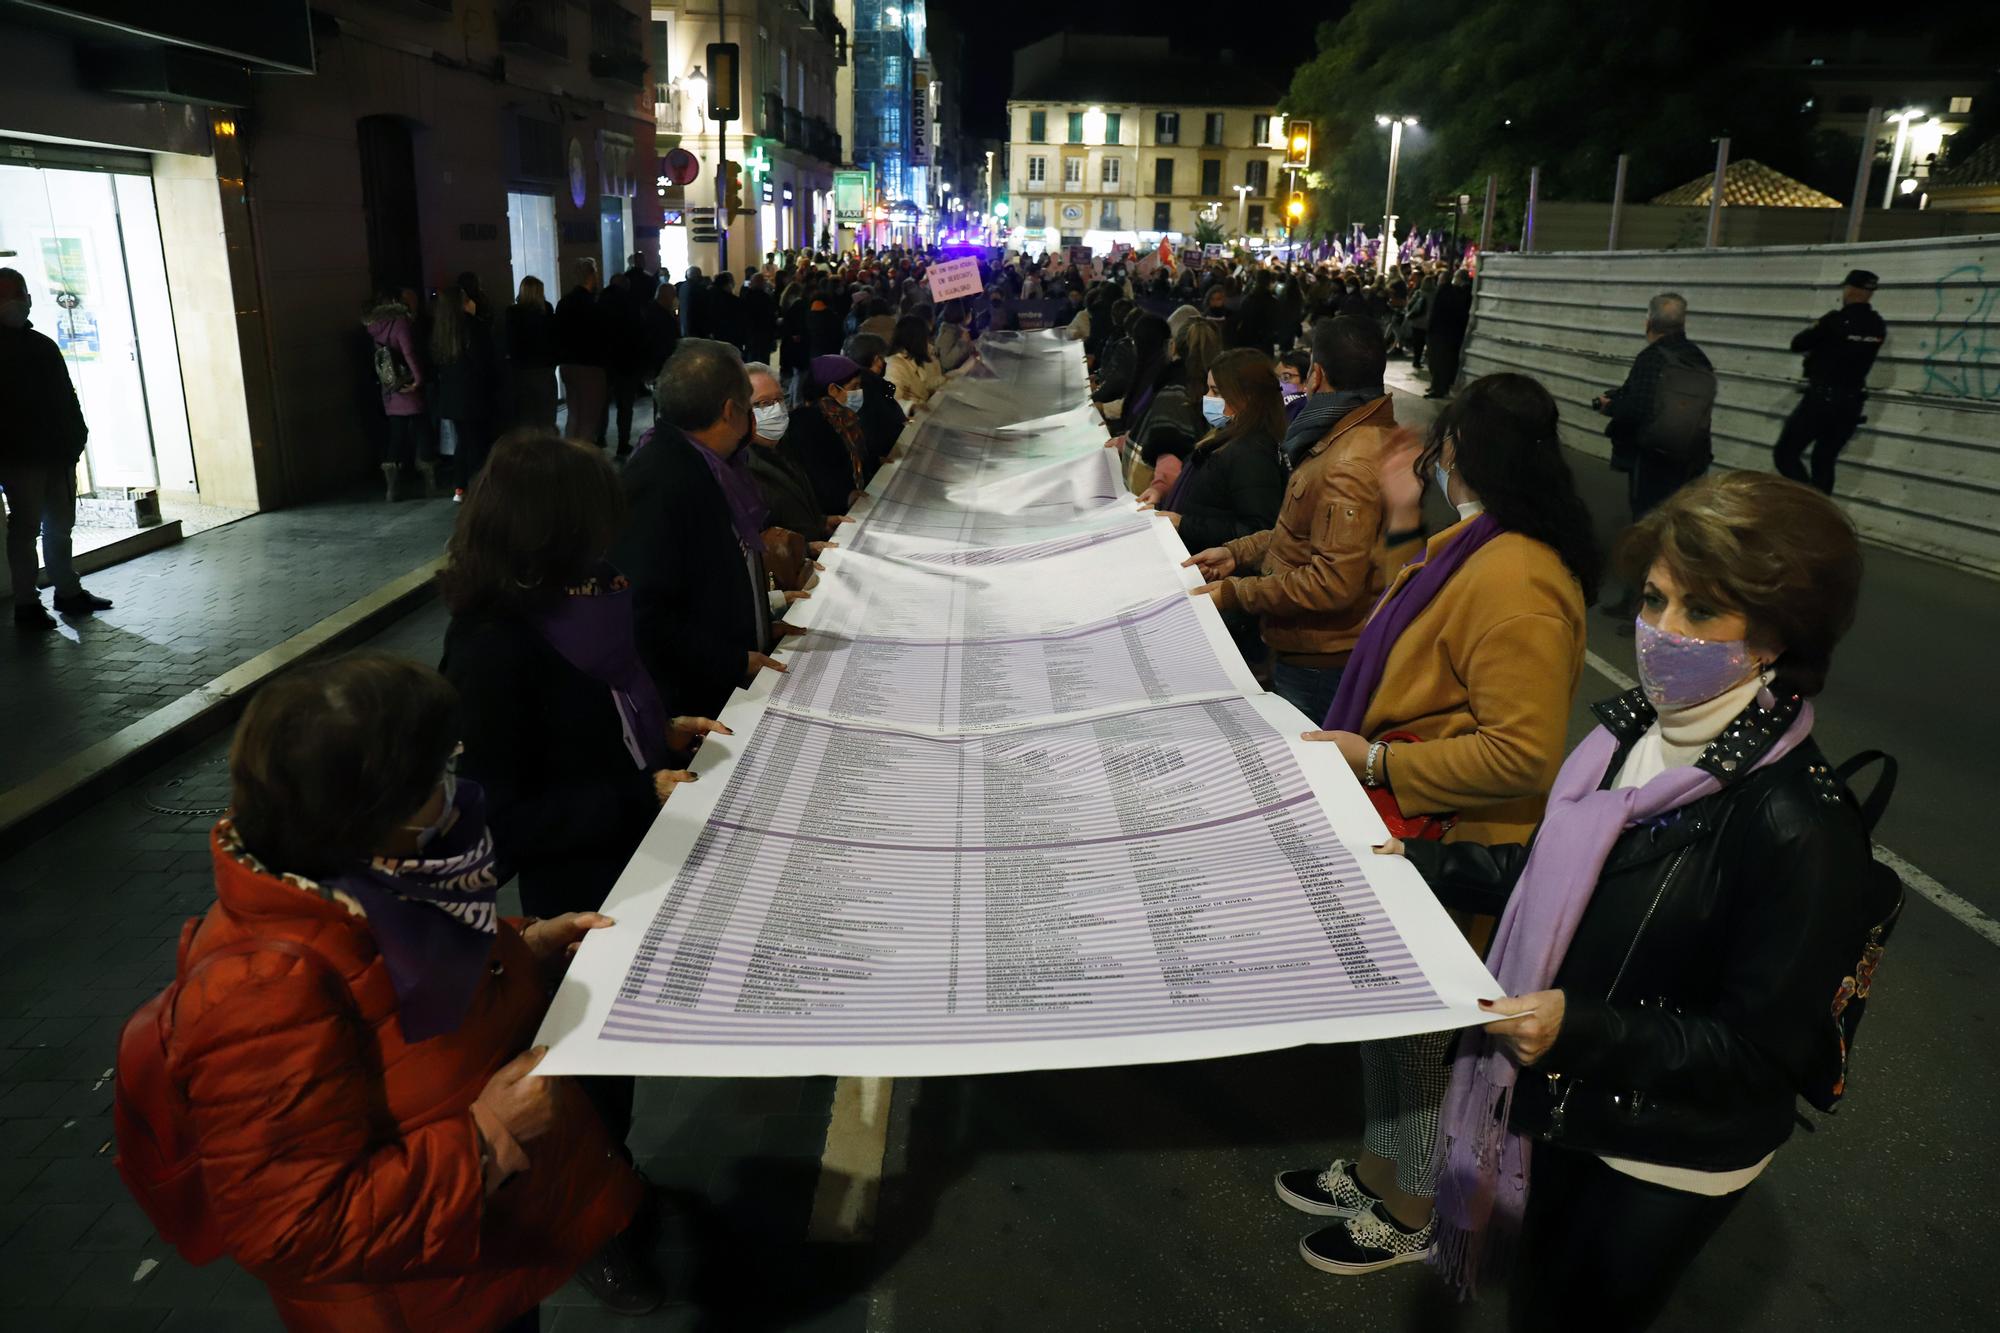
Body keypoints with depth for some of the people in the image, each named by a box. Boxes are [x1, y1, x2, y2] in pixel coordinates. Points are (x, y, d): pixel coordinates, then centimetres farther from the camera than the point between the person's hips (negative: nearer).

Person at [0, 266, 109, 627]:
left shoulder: (43, 345, 15)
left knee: (59, 525, 13)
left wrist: (75, 436, 5)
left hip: (57, 453, 7)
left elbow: (66, 398, 15)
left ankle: (68, 592, 22)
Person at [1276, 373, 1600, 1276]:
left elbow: (1519, 754, -30)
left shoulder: (1515, 580, -29)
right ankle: (1380, 1168, 46)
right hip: (1410, 829, 10)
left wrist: (1377, 761, -24)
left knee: (1413, 1018, 11)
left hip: (1448, 847, -10)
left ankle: (1411, 1211, 37)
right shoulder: (1475, 546, 3)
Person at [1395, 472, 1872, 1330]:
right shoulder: (1637, 728, -7)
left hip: (1664, 1166, -6)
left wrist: (1582, 1029, -33)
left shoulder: (1799, 830, -28)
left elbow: (1759, 1052, -22)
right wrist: (1420, 865, 2)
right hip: (1562, 1106, 6)